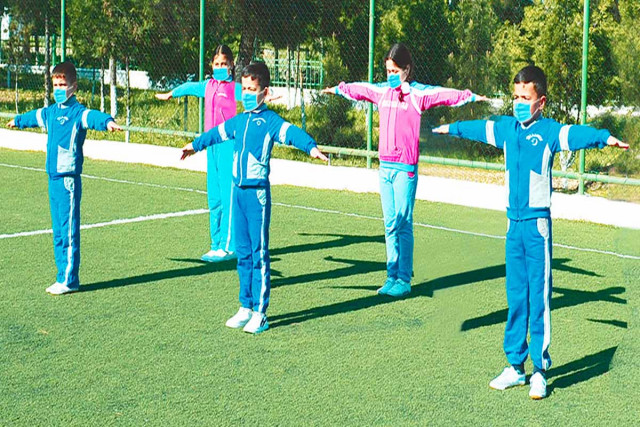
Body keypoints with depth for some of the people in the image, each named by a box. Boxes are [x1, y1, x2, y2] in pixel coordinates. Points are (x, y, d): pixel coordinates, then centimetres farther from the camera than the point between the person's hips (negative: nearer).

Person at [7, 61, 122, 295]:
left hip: (69, 179, -8)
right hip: (53, 178, 8)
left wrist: (108, 121, -54)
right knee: (58, 232, 12)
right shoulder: (51, 111, 16)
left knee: (69, 231, -5)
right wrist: (18, 120, 58)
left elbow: (92, 116, -31)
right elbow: (35, 116, 38)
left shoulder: (77, 111, -9)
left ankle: (69, 280, 1)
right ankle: (64, 278, 19)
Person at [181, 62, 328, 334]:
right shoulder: (238, 121, 14)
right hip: (238, 190, 7)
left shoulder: (270, 120, -7)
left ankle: (260, 313, 2)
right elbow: (217, 133, 32)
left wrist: (311, 147, -45)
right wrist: (195, 145, 48)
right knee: (243, 252, 12)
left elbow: (291, 133, -25)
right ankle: (246, 307, 20)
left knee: (259, 252, -3)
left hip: (258, 192, -7)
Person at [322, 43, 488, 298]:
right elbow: (359, 90, 29)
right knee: (390, 224, 10)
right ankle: (392, 275, 16)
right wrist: (338, 89, 45)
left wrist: (469, 97, -33)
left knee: (403, 224, -3)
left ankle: (404, 279, 2)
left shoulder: (418, 93, -5)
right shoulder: (381, 91, 12)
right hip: (385, 165, 6)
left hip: (405, 168, -6)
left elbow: (445, 95, -18)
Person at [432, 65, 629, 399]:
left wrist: (605, 138, -44)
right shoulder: (506, 128, 11)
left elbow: (576, 133, -25)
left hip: (538, 224, -5)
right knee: (515, 297, 10)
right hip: (513, 223, 6)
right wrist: (451, 128, 46)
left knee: (539, 297, -3)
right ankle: (515, 365, 18)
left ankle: (540, 371, 3)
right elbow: (479, 128, 29)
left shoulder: (549, 131, -7)